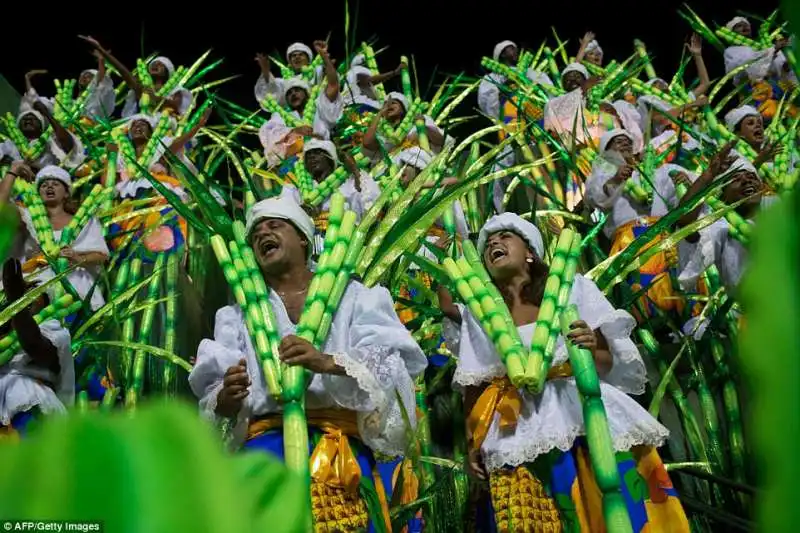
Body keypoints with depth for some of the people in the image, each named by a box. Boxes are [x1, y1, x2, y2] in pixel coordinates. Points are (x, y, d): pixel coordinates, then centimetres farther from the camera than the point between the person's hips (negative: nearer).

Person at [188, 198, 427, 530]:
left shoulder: (352, 296, 13)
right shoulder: (240, 313, 21)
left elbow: (391, 366, -1)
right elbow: (214, 395, 10)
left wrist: (328, 363, -19)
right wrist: (225, 399, -13)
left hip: (341, 439, -1)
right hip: (266, 440, 2)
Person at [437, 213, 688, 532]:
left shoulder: (572, 287, 6)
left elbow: (610, 359, 3)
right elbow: (474, 387, 9)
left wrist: (592, 351, -18)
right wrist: (473, 443, 1)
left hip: (588, 413, -1)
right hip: (523, 435, 1)